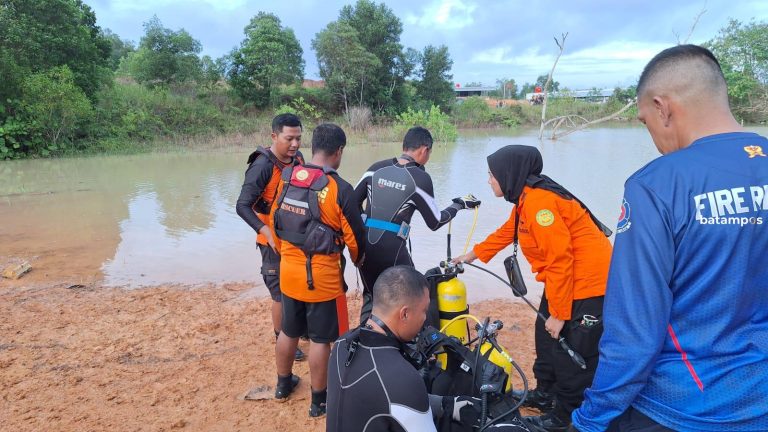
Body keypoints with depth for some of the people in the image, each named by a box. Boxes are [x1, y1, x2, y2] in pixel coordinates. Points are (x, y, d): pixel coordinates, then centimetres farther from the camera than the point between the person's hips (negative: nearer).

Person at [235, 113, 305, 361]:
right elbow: (242, 206, -23)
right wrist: (267, 232, -35)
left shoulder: (297, 158, -2)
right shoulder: (263, 166, -22)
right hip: (275, 240, -6)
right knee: (281, 294, 6)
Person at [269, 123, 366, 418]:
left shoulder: (285, 179, -1)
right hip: (322, 276, -6)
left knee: (289, 331, 23)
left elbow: (274, 222, 9)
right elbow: (355, 237, -10)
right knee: (320, 339, 10)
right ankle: (319, 400, 25)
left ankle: (283, 384, 43)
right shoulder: (339, 188, -19)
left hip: (289, 272, 6)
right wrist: (359, 260, 12)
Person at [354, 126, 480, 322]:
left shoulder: (377, 168, 6)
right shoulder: (420, 178, -6)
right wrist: (459, 204, 15)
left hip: (363, 245, 5)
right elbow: (435, 222, 0)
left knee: (371, 296, 25)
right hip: (392, 249, -5)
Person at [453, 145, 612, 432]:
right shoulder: (526, 198, 8)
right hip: (567, 278, 10)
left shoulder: (538, 200, -24)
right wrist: (470, 256, 29)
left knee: (573, 354, 2)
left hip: (588, 281, -10)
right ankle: (545, 391, 39)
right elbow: (505, 233, 22)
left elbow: (560, 260, -26)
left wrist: (558, 314, -20)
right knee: (547, 335, 21)